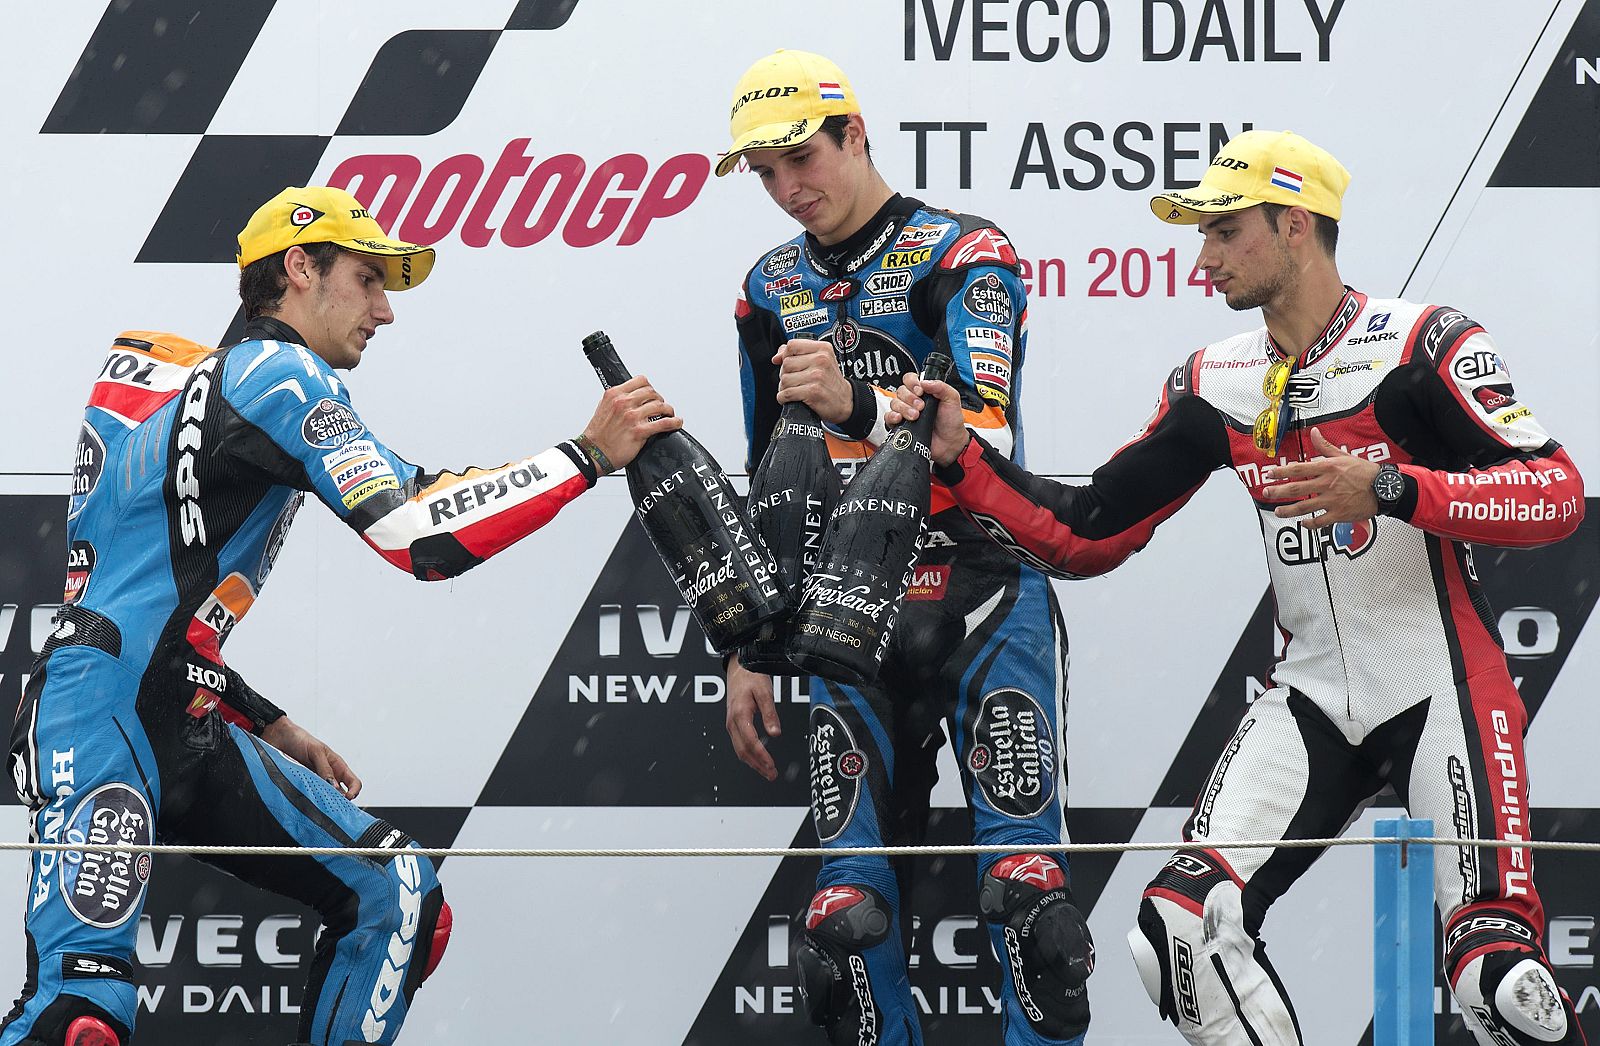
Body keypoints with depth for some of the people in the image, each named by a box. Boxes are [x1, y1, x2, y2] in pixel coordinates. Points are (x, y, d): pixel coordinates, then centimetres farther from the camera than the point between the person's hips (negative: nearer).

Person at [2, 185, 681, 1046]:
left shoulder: (209, 384, 24)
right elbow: (421, 534, -17)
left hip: (184, 732, 11)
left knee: (398, 895, 6)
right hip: (102, 717, -11)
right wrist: (589, 453, -11)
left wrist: (273, 730, 23)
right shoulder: (275, 372, -5)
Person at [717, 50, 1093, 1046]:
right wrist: (747, 655, 18)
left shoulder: (963, 254, -5)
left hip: (983, 597, -5)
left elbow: (988, 432, -22)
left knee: (1025, 884, -15)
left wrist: (856, 404, -40)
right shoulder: (773, 291, 14)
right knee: (850, 912, -3)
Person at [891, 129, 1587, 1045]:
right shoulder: (1217, 386, 8)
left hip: (1444, 691, -5)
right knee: (1183, 929, -15)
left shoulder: (1420, 345, -9)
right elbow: (1083, 536, 11)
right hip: (1316, 699, 5)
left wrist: (1390, 492, -29)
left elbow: (1558, 494, -19)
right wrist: (960, 456, 0)